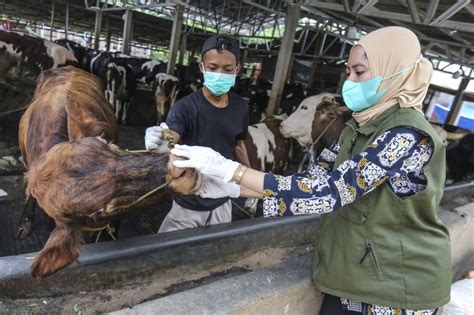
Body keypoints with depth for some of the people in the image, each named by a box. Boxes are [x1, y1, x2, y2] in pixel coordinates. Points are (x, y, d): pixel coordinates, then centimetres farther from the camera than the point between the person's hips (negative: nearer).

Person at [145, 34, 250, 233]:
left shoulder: (240, 108, -4)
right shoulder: (186, 107, -19)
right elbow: (169, 143, -33)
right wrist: (159, 145, -56)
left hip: (221, 203, 4)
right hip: (188, 204, -4)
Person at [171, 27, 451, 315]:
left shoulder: (408, 135, -24)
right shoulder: (359, 128, 2)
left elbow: (328, 192, -32)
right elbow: (313, 180, -2)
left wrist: (230, 169, -31)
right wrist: (232, 188, -11)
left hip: (399, 287, -6)